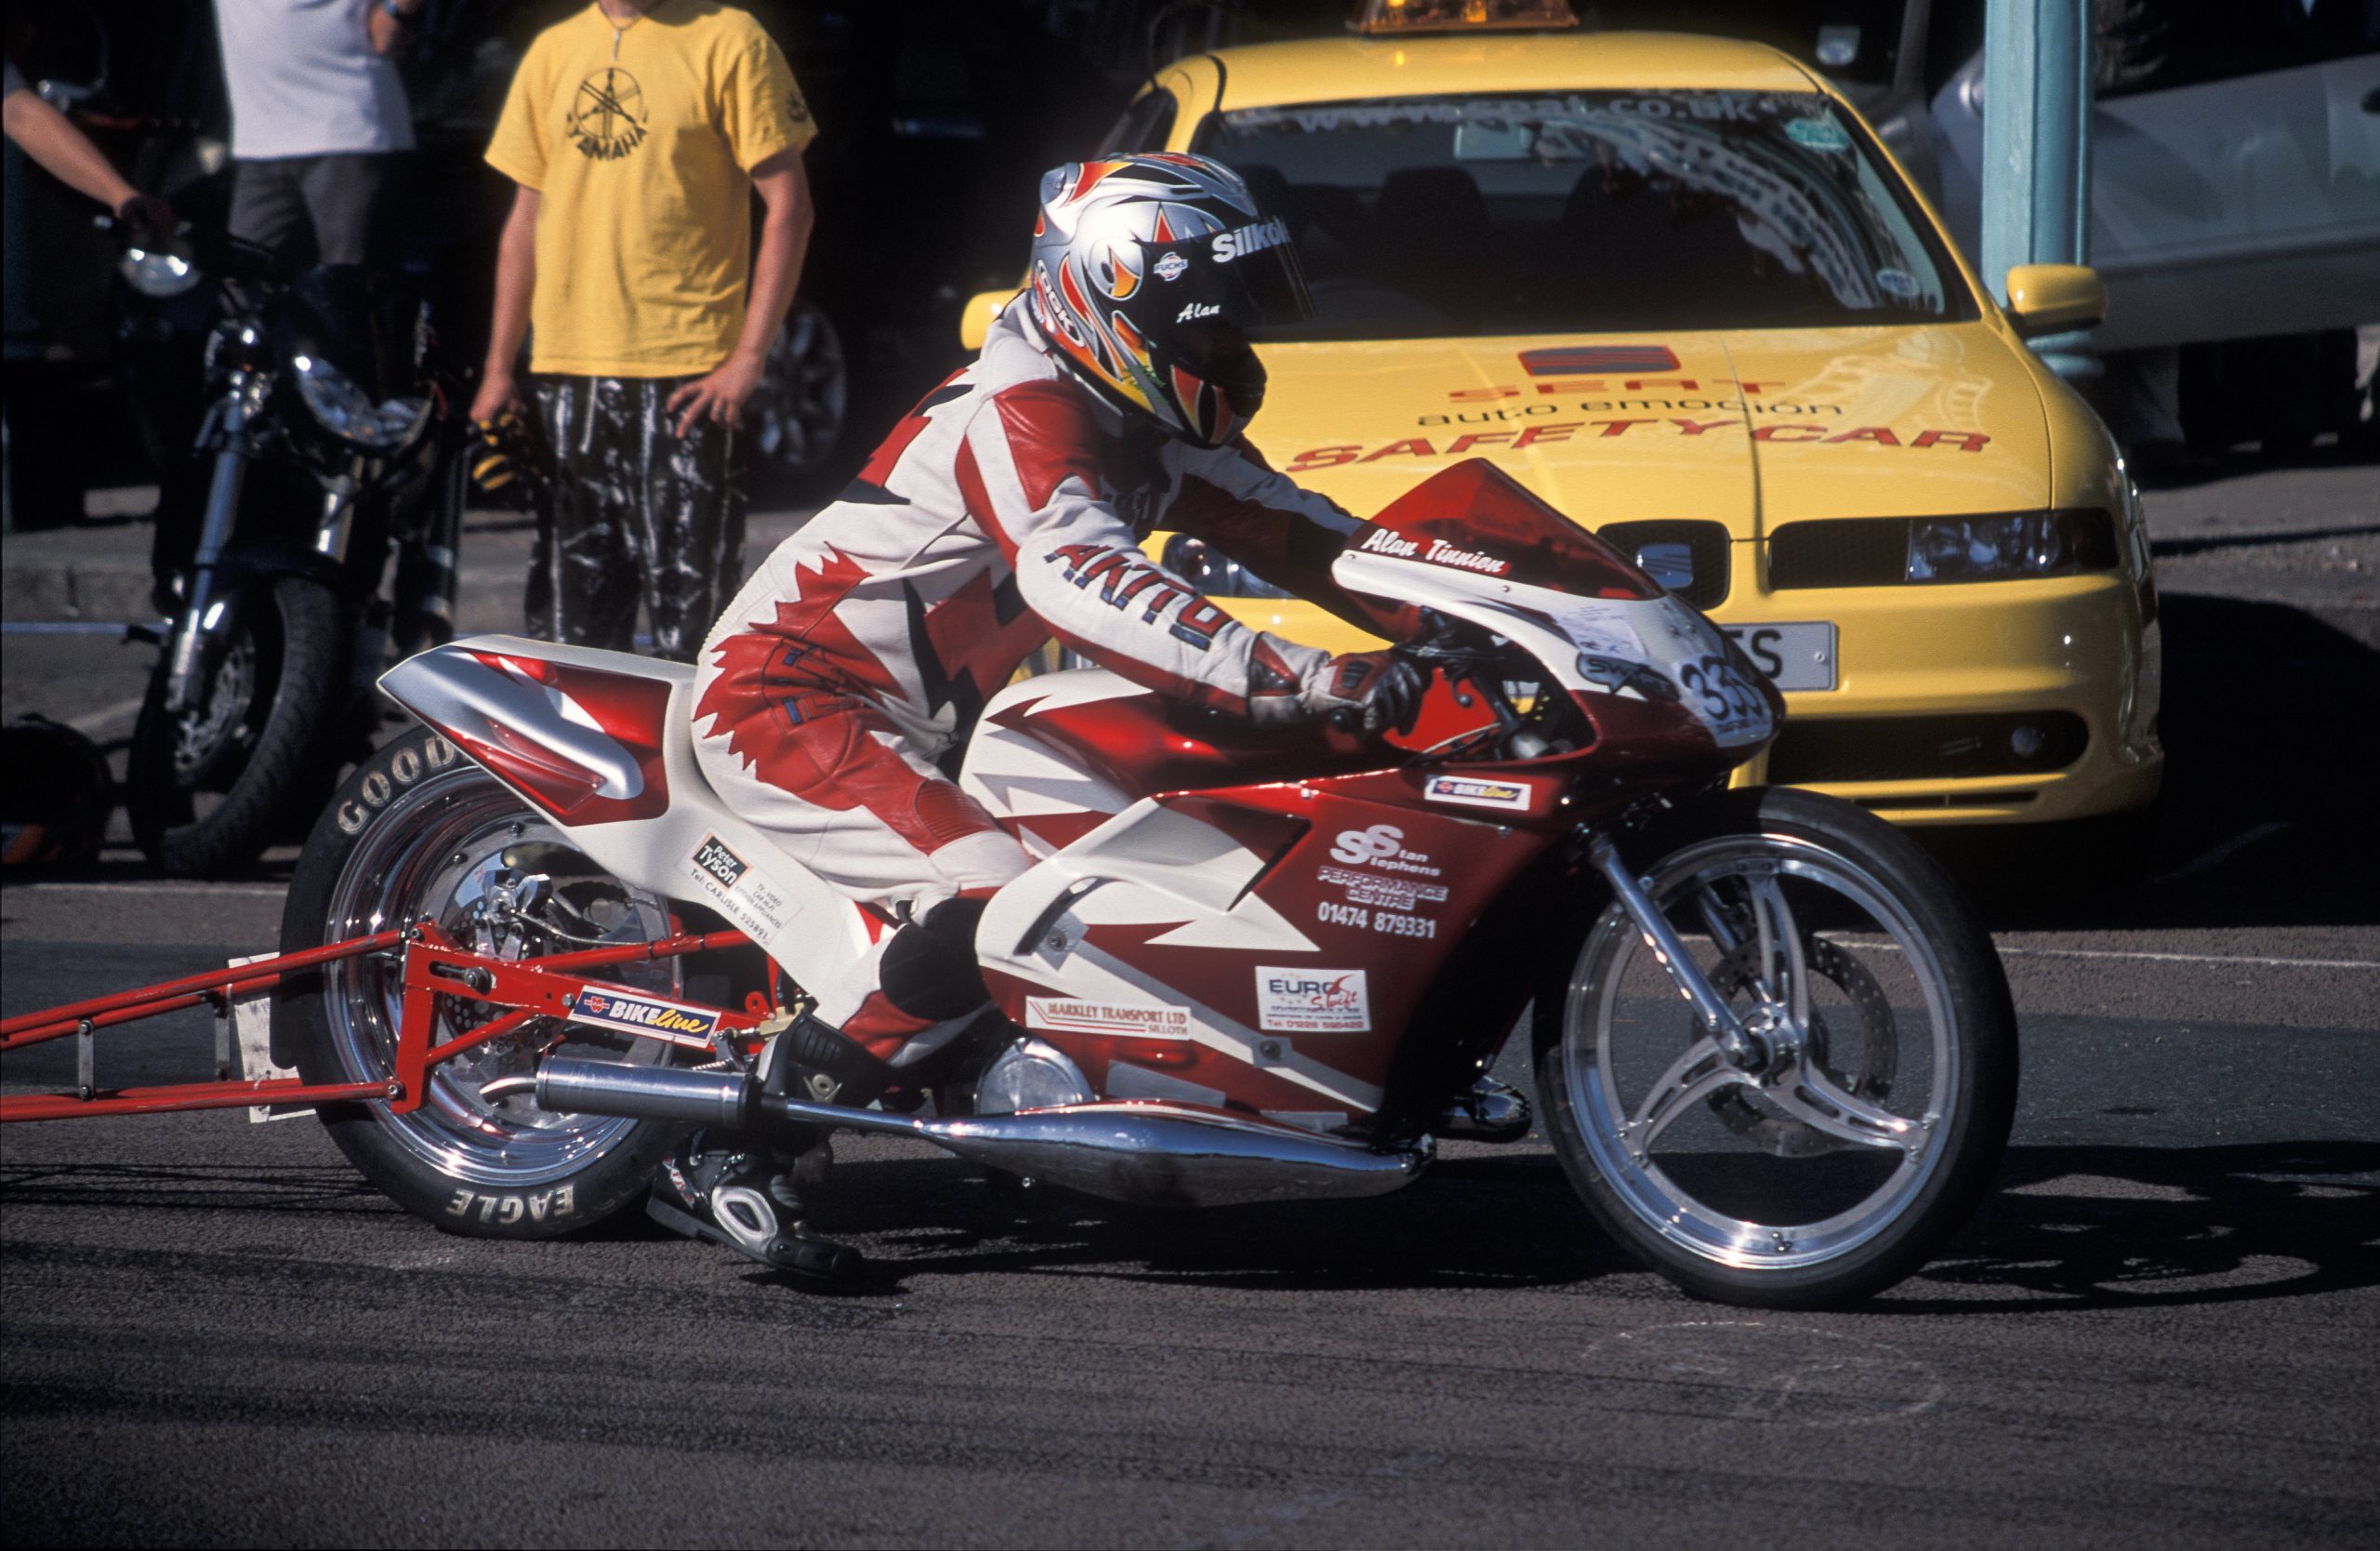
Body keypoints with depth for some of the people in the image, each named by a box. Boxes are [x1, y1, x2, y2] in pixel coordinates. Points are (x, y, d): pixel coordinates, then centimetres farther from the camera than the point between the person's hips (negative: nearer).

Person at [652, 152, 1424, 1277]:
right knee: (992, 907, -29)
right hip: (784, 703, -11)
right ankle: (732, 1161, -22)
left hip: (912, 726, 11)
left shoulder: (1146, 425, 7)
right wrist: (1299, 679, -49)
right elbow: (1080, 578, -41)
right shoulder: (1019, 418, -23)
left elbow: (1280, 527, 14)